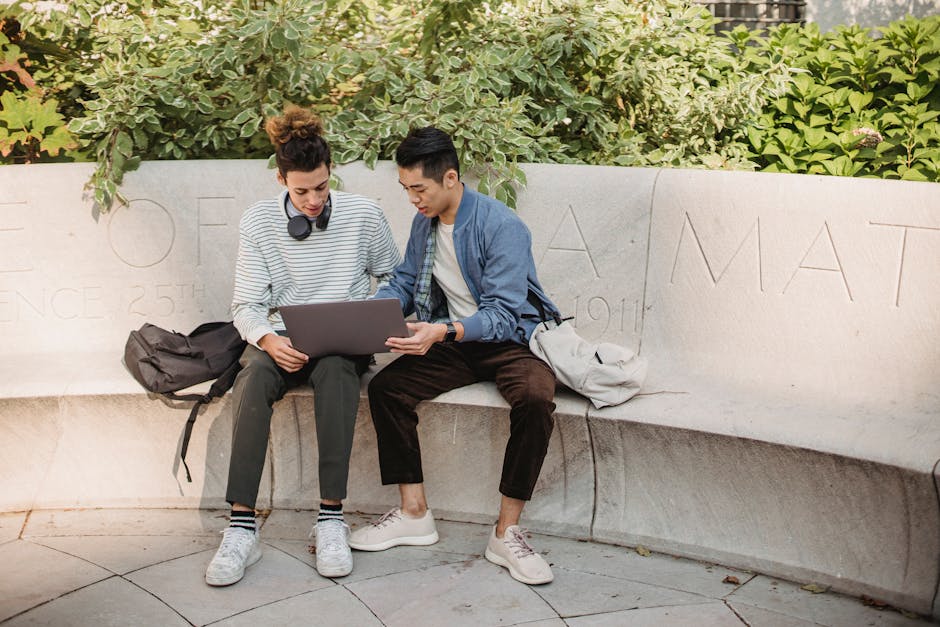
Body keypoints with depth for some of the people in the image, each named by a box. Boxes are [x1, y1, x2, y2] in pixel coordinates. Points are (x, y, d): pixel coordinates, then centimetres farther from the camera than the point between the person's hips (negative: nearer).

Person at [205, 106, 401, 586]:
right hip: (282, 339, 1)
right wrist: (270, 340, -22)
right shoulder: (258, 222, 2)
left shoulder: (363, 215, 2)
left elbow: (395, 278, 14)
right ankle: (241, 526, -35)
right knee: (255, 375, -35)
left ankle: (331, 517, -34)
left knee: (335, 369, -38)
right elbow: (246, 303, 0)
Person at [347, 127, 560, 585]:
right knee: (384, 387, -15)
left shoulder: (501, 226, -20)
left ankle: (506, 533, -23)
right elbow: (403, 284, 12)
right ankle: (414, 514, -3)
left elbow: (502, 314, -25)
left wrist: (444, 332, -41)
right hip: (452, 342, 6)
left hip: (509, 338, -6)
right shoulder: (425, 222, 3)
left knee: (536, 397, -36)